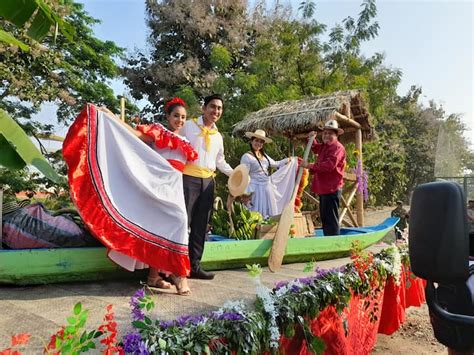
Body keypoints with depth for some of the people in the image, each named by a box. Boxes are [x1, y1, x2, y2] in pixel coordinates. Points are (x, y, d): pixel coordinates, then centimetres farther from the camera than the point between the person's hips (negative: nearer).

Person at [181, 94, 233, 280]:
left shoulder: (218, 136, 18)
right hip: (188, 178, -5)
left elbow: (220, 161, 23)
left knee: (201, 225, 8)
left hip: (208, 181, 6)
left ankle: (194, 265, 18)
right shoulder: (188, 125, 3)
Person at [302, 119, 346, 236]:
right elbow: (315, 148, 39)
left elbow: (329, 165, -29)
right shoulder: (324, 146, 17)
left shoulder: (337, 147, -15)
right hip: (324, 188, 11)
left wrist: (311, 166, -26)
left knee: (331, 218, -7)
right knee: (324, 218, 18)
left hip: (331, 188, -11)